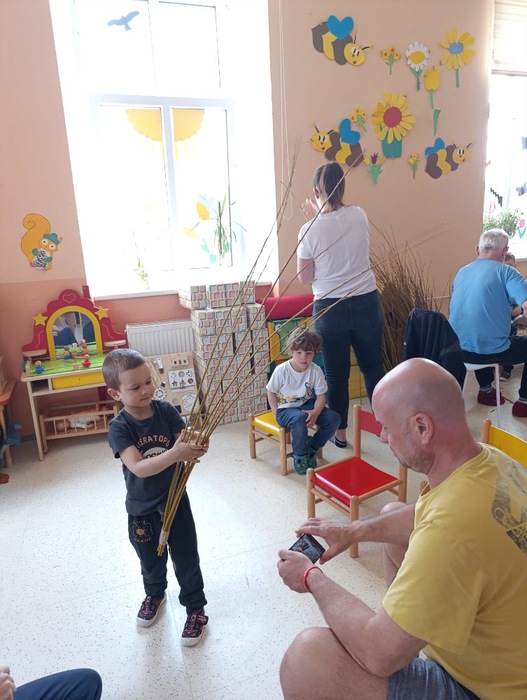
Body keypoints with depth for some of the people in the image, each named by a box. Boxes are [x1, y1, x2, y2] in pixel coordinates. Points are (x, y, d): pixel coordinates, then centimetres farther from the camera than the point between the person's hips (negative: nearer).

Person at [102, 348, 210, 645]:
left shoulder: (166, 411, -15)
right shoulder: (119, 427, -21)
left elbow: (187, 443, -18)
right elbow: (138, 467, -32)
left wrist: (196, 448, -42)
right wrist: (175, 453, -47)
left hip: (175, 499, 0)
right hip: (142, 509, 0)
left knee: (186, 558, 13)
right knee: (151, 559, 25)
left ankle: (196, 608, 37)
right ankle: (155, 594, 55)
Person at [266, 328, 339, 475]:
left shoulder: (316, 371, -10)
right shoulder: (281, 370, -16)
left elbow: (321, 396, -6)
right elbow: (271, 392, -4)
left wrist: (315, 412, -24)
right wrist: (277, 413, -11)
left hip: (307, 405, 4)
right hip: (286, 409, -4)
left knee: (334, 418, -17)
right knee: (300, 418, -37)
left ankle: (312, 448, 5)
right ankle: (299, 455, -11)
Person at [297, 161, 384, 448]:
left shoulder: (309, 231, -13)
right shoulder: (359, 215, -2)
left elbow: (305, 278, -2)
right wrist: (319, 215, 24)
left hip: (330, 309, -3)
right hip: (367, 303, 3)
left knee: (336, 373, 10)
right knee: (373, 365, 16)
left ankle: (340, 432, 24)